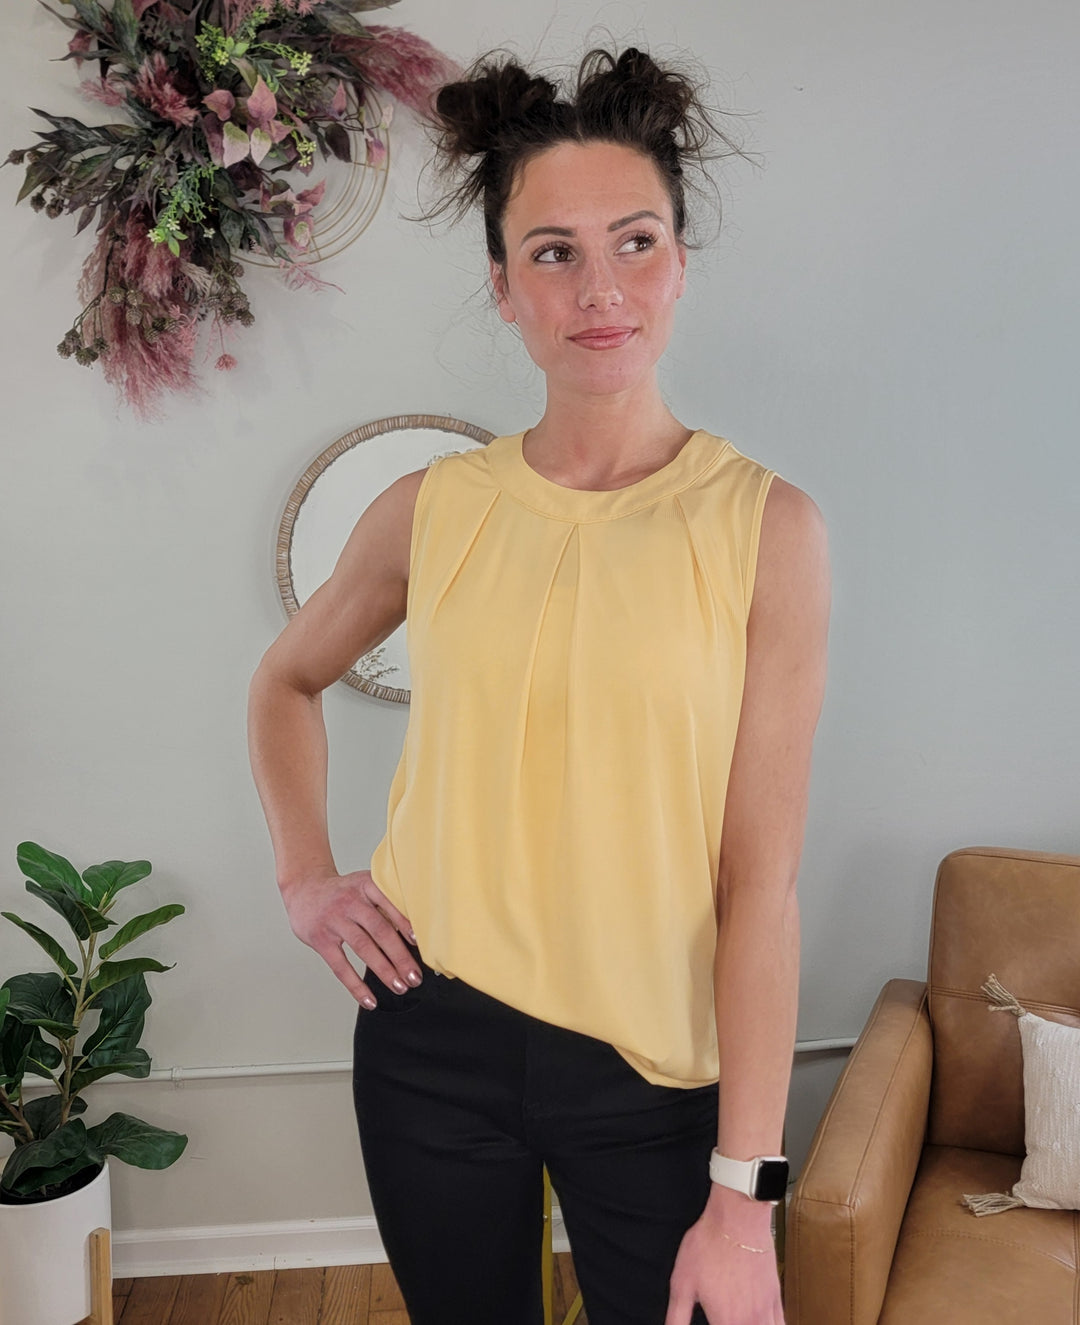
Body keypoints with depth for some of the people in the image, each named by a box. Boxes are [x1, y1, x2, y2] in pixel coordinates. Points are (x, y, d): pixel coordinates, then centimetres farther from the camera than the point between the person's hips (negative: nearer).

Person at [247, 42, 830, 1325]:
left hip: (656, 1068, -2)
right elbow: (286, 681, 16)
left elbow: (760, 880, -13)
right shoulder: (430, 508, -3)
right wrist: (303, 872, 5)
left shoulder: (763, 527, -11)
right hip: (434, 1039, 3)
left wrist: (745, 1192, -13)